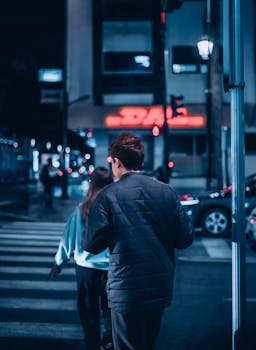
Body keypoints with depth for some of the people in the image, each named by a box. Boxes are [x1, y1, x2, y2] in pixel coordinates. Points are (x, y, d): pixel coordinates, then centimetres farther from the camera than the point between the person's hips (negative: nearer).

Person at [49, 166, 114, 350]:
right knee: (108, 308, 19)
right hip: (112, 268, 0)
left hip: (86, 267, 1)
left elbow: (69, 237, 1)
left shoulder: (82, 209, -7)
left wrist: (59, 262, 13)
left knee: (89, 312, 14)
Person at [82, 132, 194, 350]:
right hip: (161, 289, 5)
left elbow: (92, 245, -12)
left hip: (126, 291, -4)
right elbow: (185, 239, 1)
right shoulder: (166, 192, -1)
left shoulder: (107, 197, -12)